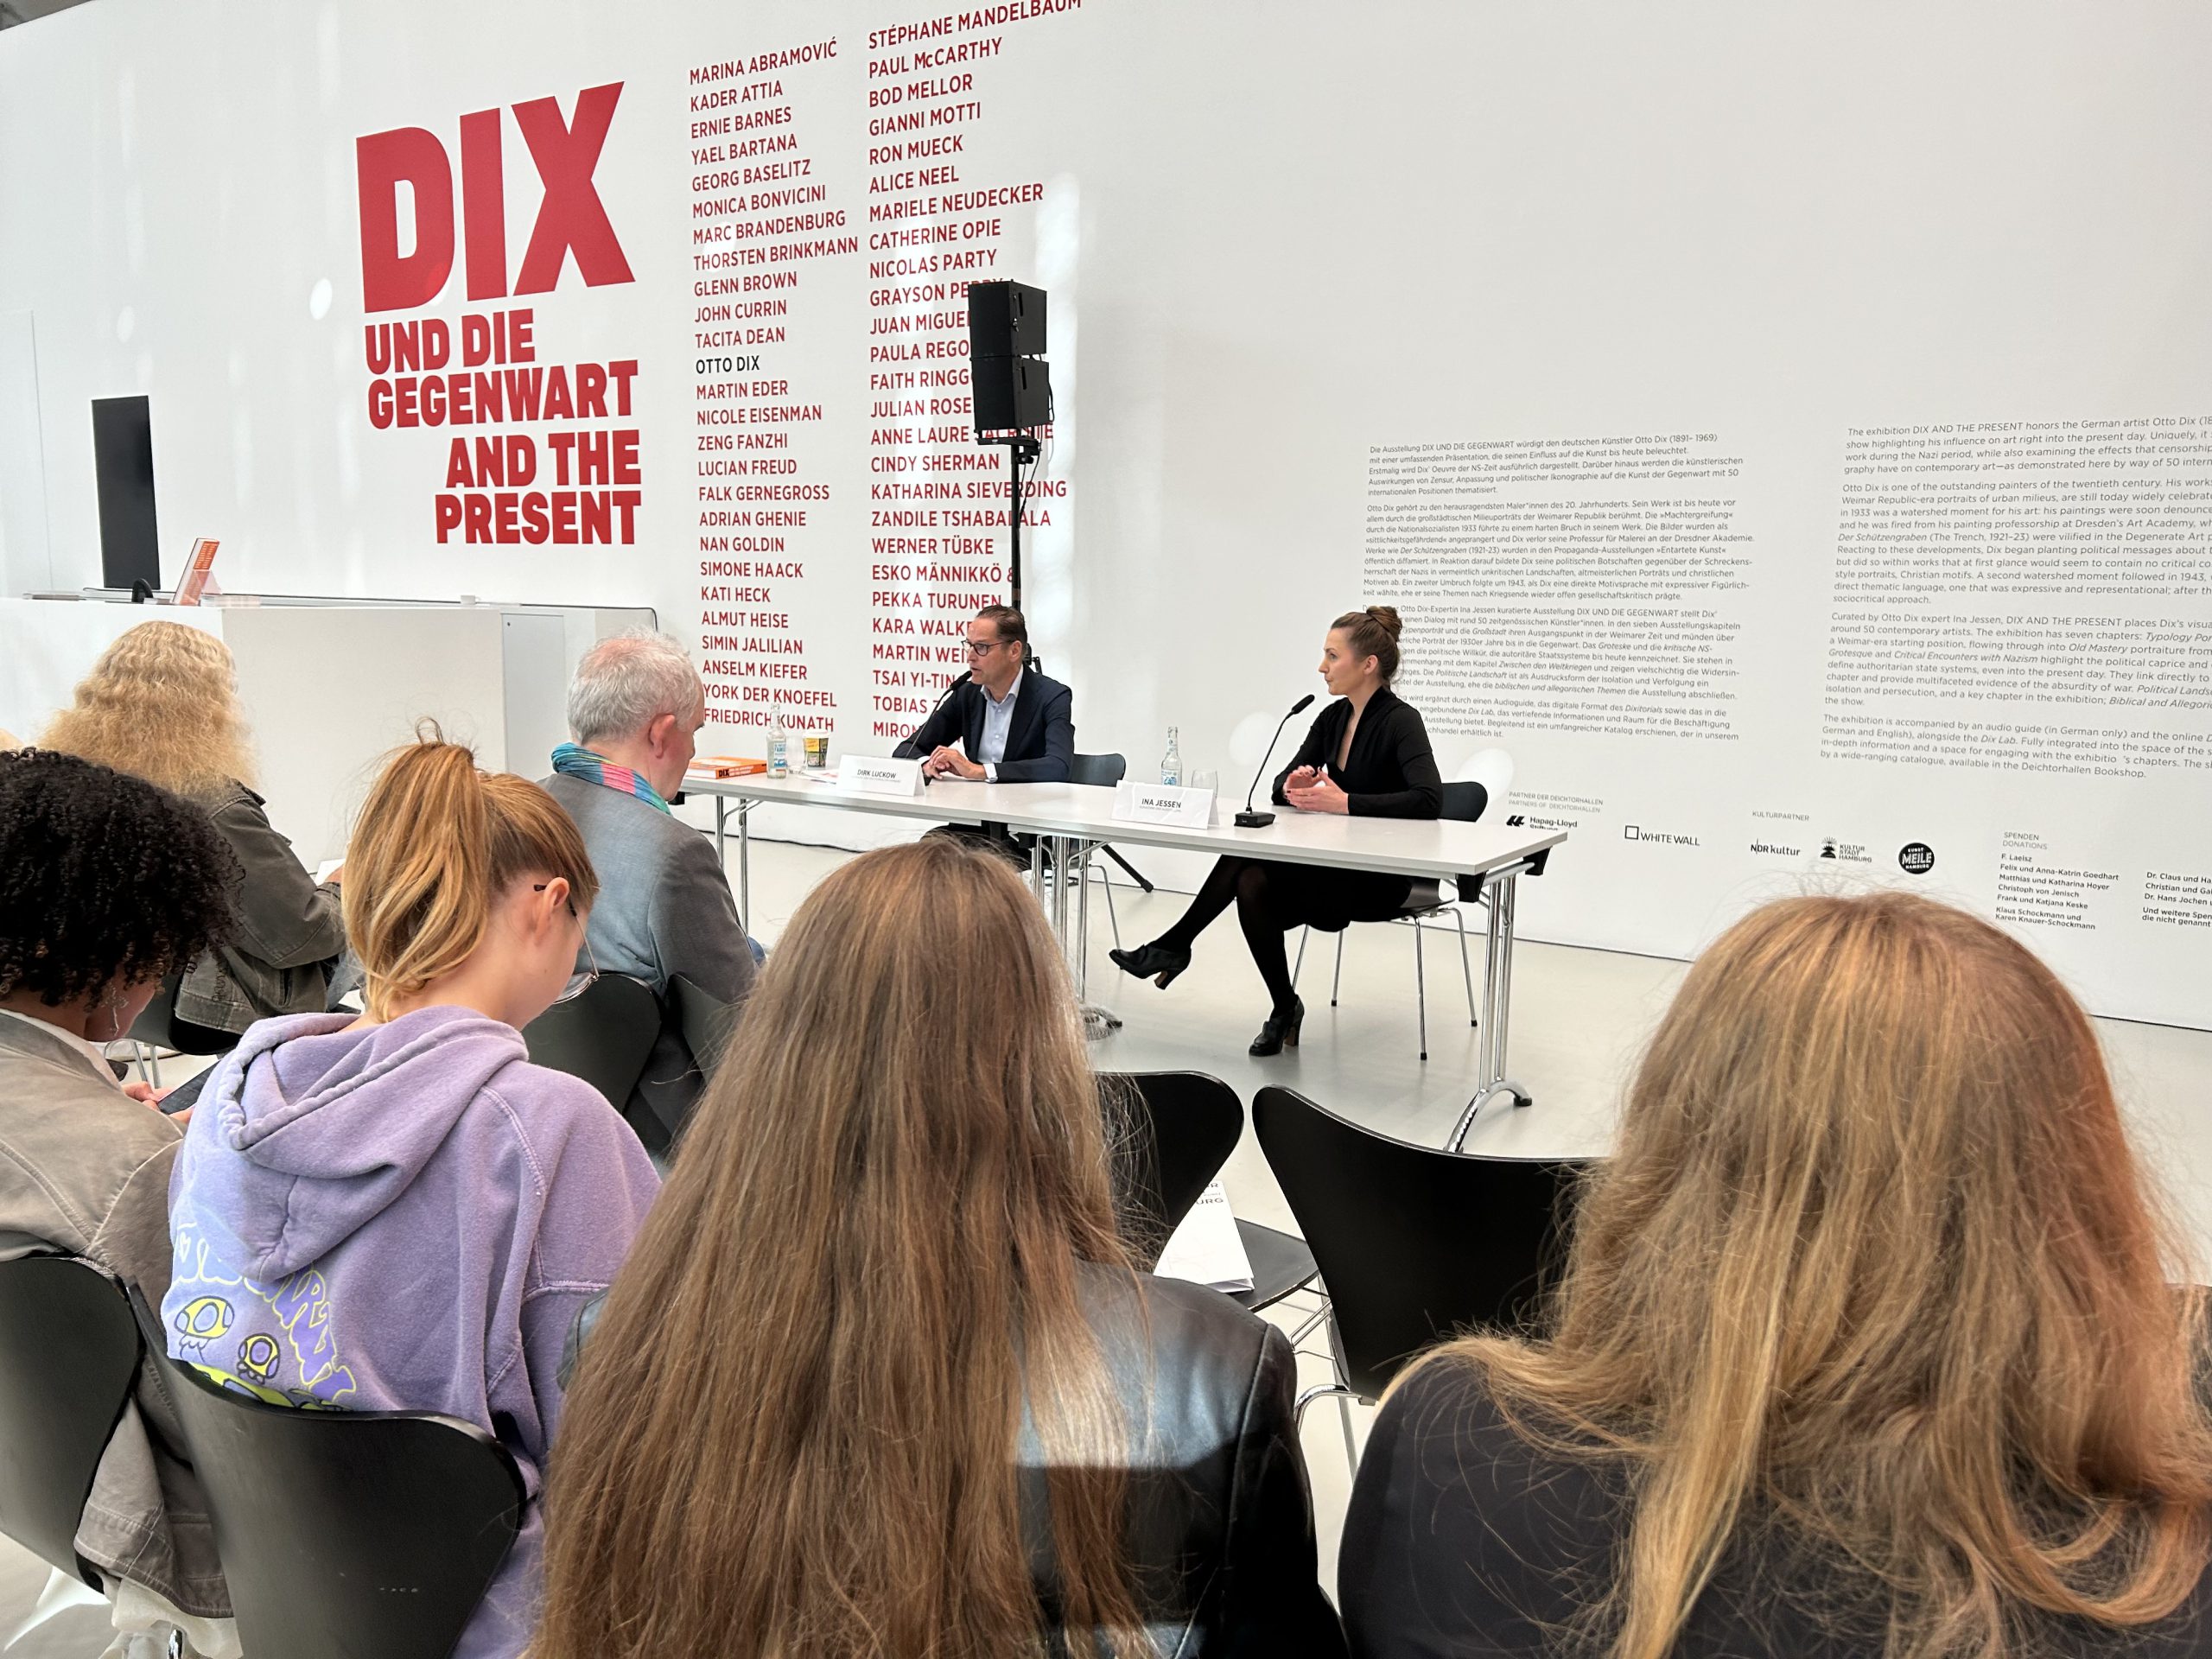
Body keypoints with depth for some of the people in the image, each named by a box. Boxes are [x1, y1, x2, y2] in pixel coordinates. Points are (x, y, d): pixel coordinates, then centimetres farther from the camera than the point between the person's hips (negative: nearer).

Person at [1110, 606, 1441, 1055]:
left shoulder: (1400, 722, -15)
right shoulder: (1334, 717, 8)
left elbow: (1429, 799, -31)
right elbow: (1281, 787, 10)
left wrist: (1346, 802, -32)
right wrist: (1293, 786, -15)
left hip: (1380, 879, -7)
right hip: (1332, 866, 7)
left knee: (1247, 858, -23)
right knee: (1251, 883, -23)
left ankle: (1175, 945, -5)